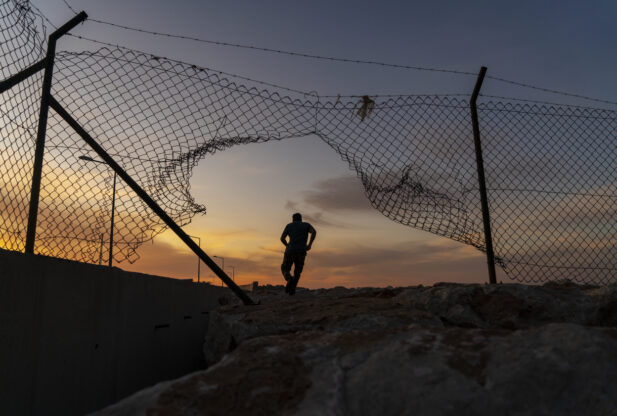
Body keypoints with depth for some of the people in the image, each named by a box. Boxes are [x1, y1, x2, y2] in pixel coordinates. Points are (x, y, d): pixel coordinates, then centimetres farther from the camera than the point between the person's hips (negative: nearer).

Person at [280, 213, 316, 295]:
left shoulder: (289, 225, 17)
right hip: (301, 252, 1)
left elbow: (282, 238, 7)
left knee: (285, 269, 16)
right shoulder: (306, 225, 18)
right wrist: (309, 244, -2)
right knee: (297, 272, 20)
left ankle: (289, 279, -16)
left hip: (290, 251, -1)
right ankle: (292, 289, 1)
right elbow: (314, 232, -4)